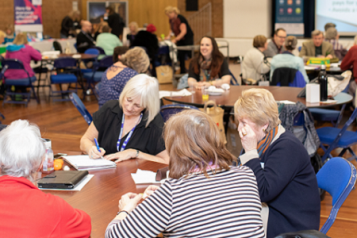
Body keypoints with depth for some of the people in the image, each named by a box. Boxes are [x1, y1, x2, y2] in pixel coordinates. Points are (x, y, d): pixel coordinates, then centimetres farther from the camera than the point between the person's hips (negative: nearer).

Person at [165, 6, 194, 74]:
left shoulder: (180, 19, -24)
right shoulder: (171, 20, 2)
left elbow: (184, 31, -30)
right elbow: (172, 30, 15)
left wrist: (175, 40, -35)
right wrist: (169, 36, -5)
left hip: (187, 38, -8)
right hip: (180, 40, 8)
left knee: (190, 54, -6)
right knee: (180, 56, 5)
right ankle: (183, 72, 12)